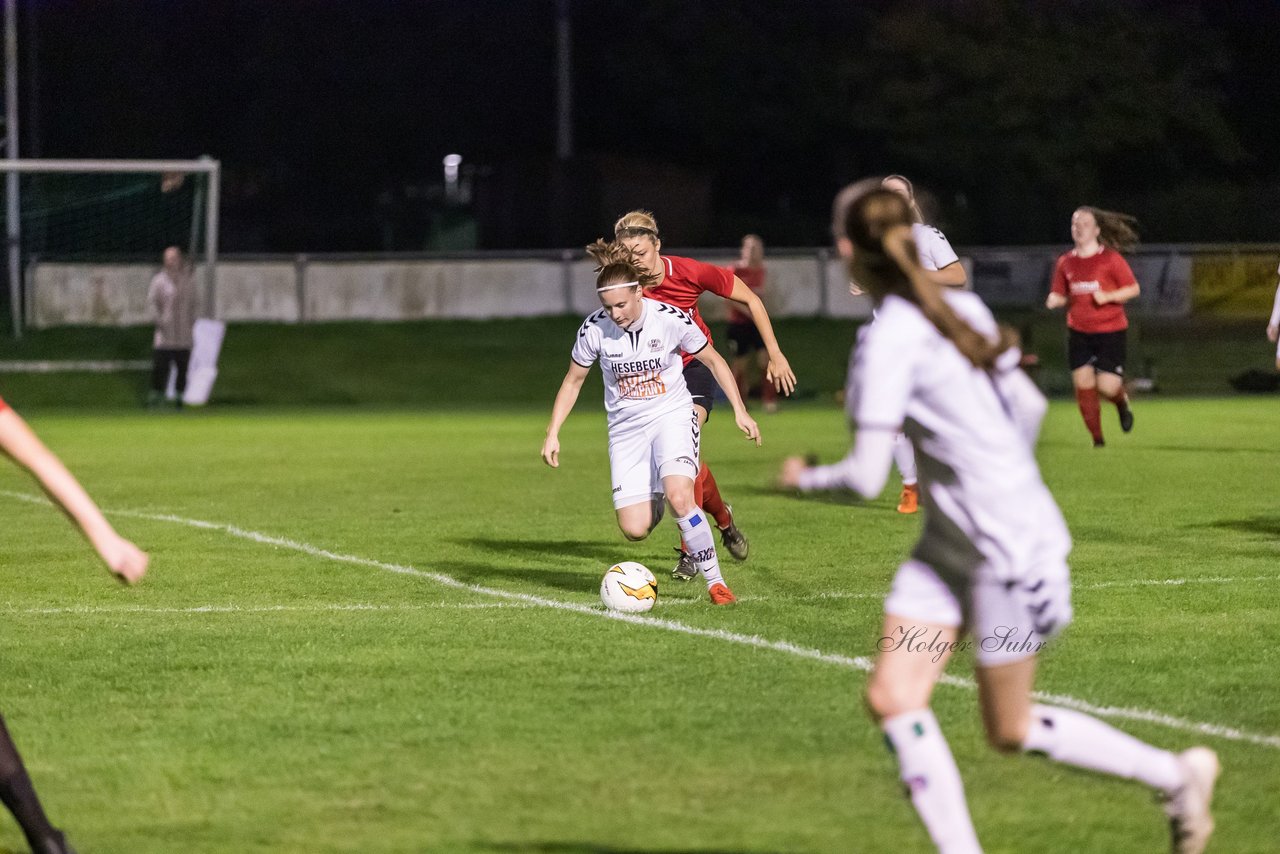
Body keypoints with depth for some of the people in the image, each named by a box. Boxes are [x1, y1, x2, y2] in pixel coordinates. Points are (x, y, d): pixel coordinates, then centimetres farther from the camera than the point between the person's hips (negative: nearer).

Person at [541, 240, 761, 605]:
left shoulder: (671, 318, -16)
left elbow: (714, 361, 0)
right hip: (626, 427, 2)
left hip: (672, 415, -2)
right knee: (634, 529, -8)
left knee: (679, 497, -29)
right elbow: (572, 382, 4)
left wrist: (740, 411, -3)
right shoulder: (594, 329, -12)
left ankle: (715, 582, -14)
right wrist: (552, 434, 0)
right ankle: (655, 502, 32)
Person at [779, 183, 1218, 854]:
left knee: (1010, 731, 7)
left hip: (1011, 550, -8)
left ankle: (1178, 776, 22)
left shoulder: (889, 341, -22)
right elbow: (1030, 406, 13)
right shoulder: (962, 308, 2)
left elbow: (865, 478, -23)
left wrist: (804, 477, -3)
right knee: (892, 698, 1)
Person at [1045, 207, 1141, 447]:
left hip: (1109, 331, -4)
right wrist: (1054, 300, -10)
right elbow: (1060, 295, 14)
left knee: (1107, 387, -10)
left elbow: (1134, 289, -4)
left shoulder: (1111, 259, -7)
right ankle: (1097, 439, 10)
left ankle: (1122, 403, 28)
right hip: (1078, 332, 4)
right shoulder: (1065, 262, 5)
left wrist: (1108, 297, -20)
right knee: (1083, 384, -4)